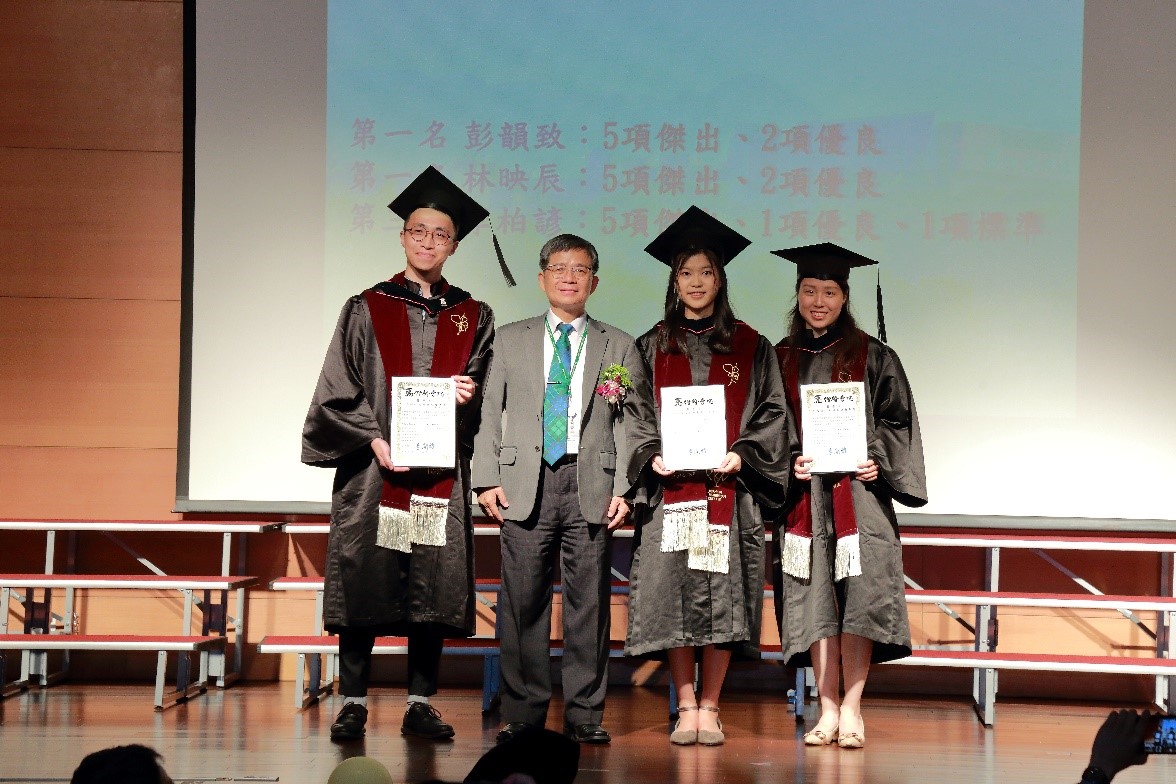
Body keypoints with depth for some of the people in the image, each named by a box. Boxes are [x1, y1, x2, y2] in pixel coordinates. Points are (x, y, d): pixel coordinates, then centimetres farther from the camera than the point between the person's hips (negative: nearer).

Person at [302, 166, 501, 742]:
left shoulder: (473, 318, 12)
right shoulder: (367, 310, 7)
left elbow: (484, 394, 12)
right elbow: (339, 390, 1)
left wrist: (466, 394, -11)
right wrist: (374, 439, -13)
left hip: (441, 472, 2)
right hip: (373, 466, -2)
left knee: (433, 585, 1)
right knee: (363, 584, -4)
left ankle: (420, 705, 8)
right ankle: (353, 704, 2)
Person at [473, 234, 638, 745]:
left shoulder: (618, 347, 12)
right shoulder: (510, 340, 13)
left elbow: (628, 423, 6)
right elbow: (490, 414, 9)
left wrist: (623, 489, -4)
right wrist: (487, 480, -2)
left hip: (591, 486, 0)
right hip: (525, 484, 0)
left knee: (589, 602, 0)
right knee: (523, 602, 0)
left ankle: (584, 714, 7)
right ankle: (523, 714, 8)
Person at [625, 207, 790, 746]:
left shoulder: (750, 347, 10)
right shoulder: (653, 348, 13)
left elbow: (770, 413, 6)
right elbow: (637, 414, 9)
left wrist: (741, 455, -10)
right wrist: (651, 456, -9)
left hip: (728, 486, -1)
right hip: (669, 488, 1)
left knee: (722, 597, -4)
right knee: (674, 596, -5)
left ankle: (709, 708, 3)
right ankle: (686, 708, 2)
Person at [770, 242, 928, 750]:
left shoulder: (872, 357, 6)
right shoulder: (780, 360, 12)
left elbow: (896, 419, 5)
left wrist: (878, 460, -11)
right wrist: (788, 462, -6)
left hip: (859, 492, -2)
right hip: (803, 496, 2)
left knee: (858, 594, -10)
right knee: (815, 598, -2)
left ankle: (852, 709, -5)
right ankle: (828, 708, 2)